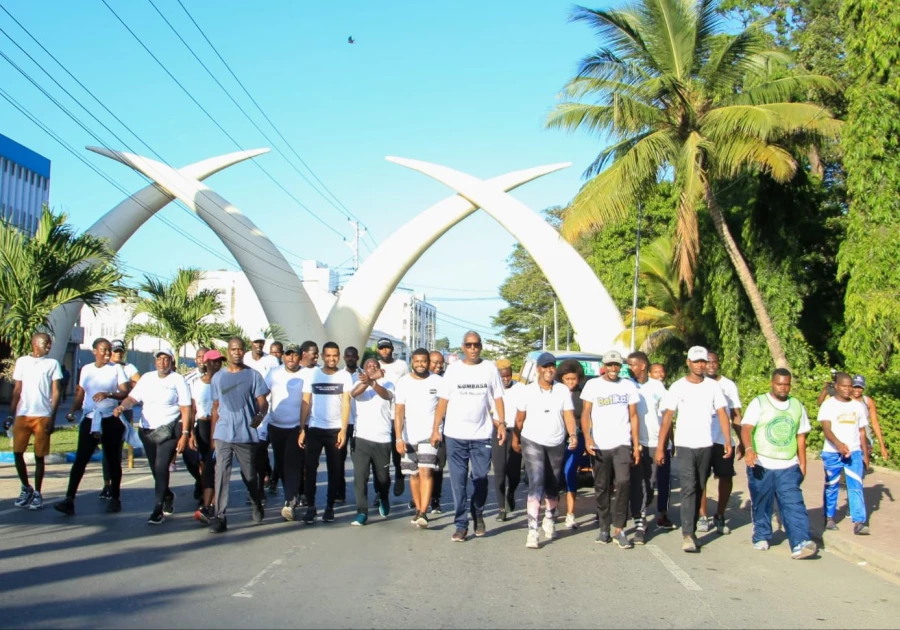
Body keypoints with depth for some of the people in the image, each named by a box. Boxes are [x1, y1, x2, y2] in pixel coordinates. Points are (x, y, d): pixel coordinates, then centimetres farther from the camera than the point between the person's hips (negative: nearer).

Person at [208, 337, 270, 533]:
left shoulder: (253, 375, 0)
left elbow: (263, 402, -3)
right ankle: (220, 517, -4)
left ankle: (257, 506, 34)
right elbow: (216, 407, 15)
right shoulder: (218, 377, 9)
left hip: (246, 434, -1)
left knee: (249, 475, 10)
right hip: (223, 434, 2)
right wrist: (212, 434, 12)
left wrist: (260, 415, -26)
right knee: (221, 474, -6)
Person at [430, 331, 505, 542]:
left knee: (480, 478, 7)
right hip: (455, 435, 0)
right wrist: (435, 429, -1)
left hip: (482, 435, 0)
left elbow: (498, 398, 7)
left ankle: (478, 514, 31)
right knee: (458, 481, 1)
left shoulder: (490, 368, 5)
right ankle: (461, 524, 8)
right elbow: (443, 401, 4)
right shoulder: (453, 369, 4)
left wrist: (502, 423, -4)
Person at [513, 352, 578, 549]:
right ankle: (532, 530, -17)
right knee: (536, 484, -15)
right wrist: (516, 438, 4)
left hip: (557, 444, 3)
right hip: (532, 442, -3)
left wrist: (573, 434, -20)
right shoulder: (528, 391, -2)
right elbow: (519, 418, 4)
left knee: (553, 486, 14)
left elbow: (569, 415, -6)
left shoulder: (563, 390, 1)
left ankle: (549, 519, 39)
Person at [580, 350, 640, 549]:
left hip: (622, 444, 1)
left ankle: (619, 530, -7)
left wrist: (636, 445, 5)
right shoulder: (592, 385, 4)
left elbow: (633, 416, 11)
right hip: (599, 445, 0)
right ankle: (604, 529, 17)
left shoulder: (629, 386, 10)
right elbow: (585, 413, 0)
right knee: (602, 488, 6)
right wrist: (587, 436, -15)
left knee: (623, 482, -13)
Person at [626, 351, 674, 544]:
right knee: (638, 484, -6)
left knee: (662, 481, 11)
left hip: (658, 442, 2)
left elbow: (667, 414, 10)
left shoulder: (657, 386, 5)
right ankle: (640, 524, -4)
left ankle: (662, 515, 32)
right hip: (637, 443, -2)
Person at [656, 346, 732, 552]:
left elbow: (722, 414, 0)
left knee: (699, 489, 10)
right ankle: (688, 535, -14)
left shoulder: (713, 386, 4)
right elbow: (667, 417, -4)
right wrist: (660, 447, -8)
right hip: (684, 445, -3)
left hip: (706, 446, 3)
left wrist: (728, 440, -13)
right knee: (689, 488, -12)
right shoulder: (678, 387, -3)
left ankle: (692, 530, 20)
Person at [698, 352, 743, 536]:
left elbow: (736, 415, 7)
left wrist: (742, 441, -1)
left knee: (726, 478, 3)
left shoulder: (729, 385, 6)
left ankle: (720, 517, 17)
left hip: (723, 441, 2)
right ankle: (703, 516, 11)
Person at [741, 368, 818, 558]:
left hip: (788, 467, 2)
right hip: (761, 465, -2)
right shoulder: (758, 403, -3)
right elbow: (746, 428, -15)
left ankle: (800, 544, -16)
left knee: (794, 504, -9)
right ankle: (761, 537, 25)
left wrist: (803, 464, 14)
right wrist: (749, 448, -34)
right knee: (761, 505, 8)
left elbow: (800, 437, 17)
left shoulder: (797, 406, 11)